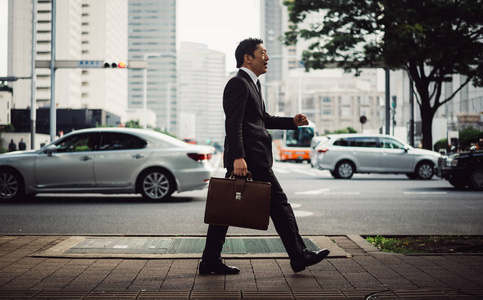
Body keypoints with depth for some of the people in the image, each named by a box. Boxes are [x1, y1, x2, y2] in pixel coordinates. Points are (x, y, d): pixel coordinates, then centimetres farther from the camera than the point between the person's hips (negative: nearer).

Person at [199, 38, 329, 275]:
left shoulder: (252, 83, 22)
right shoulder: (238, 84, -11)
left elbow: (263, 119, 29)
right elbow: (233, 124, -20)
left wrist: (292, 122, 17)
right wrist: (238, 157, -28)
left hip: (243, 159, 10)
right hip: (249, 158, -10)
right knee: (278, 204, -1)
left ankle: (210, 261, 10)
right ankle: (298, 257, 8)